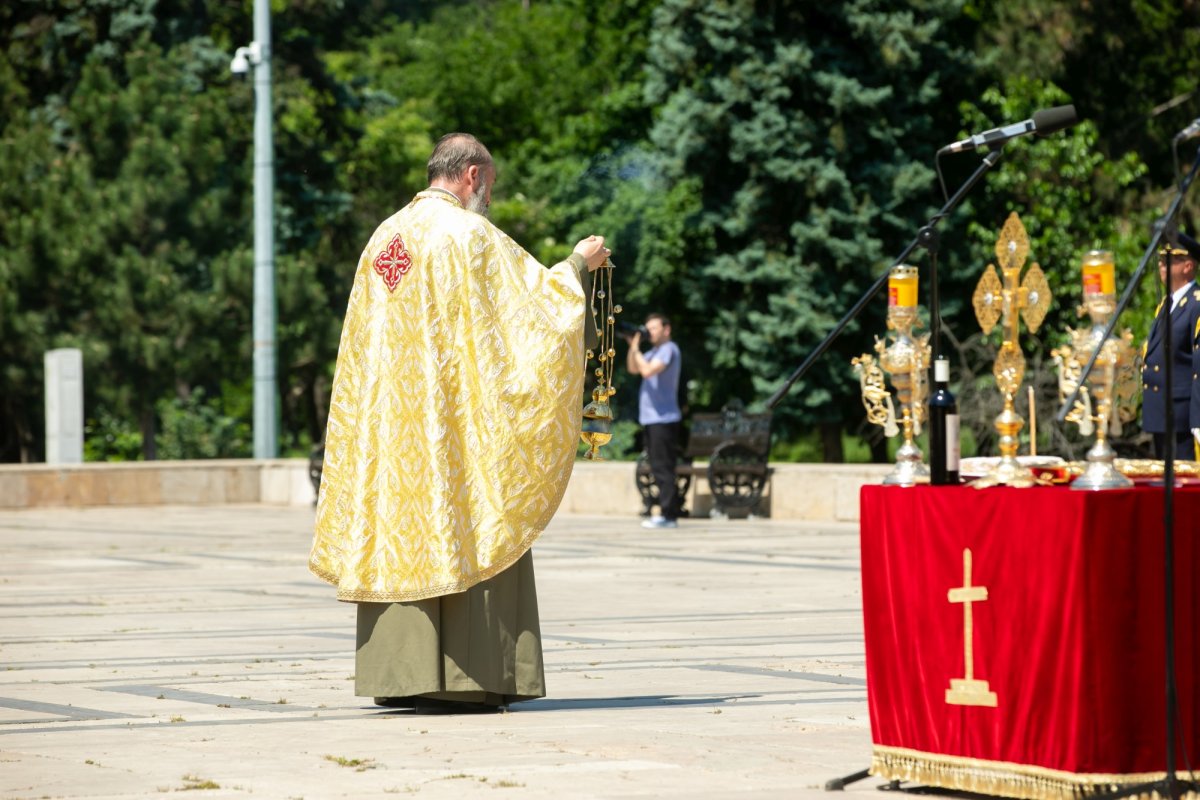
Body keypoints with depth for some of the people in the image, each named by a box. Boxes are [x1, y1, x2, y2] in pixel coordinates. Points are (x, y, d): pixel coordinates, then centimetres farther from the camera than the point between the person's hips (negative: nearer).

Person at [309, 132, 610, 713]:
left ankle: (398, 674, 4)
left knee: (398, 528, 6)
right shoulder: (470, 234, -8)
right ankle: (456, 680, -8)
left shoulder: (385, 237, 13)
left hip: (390, 420, 7)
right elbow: (538, 295, -5)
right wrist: (579, 263, 13)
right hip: (457, 418, -7)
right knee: (459, 525, -5)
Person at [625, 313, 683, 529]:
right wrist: (633, 347, 6)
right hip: (650, 419, 10)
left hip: (663, 419, -10)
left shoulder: (669, 349, -10)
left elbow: (648, 370, -22)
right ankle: (669, 513, 13)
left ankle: (668, 514, -11)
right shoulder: (654, 351, 20)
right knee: (659, 468, 10)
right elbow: (632, 368, 19)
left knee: (663, 467, -11)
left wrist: (636, 349, -11)